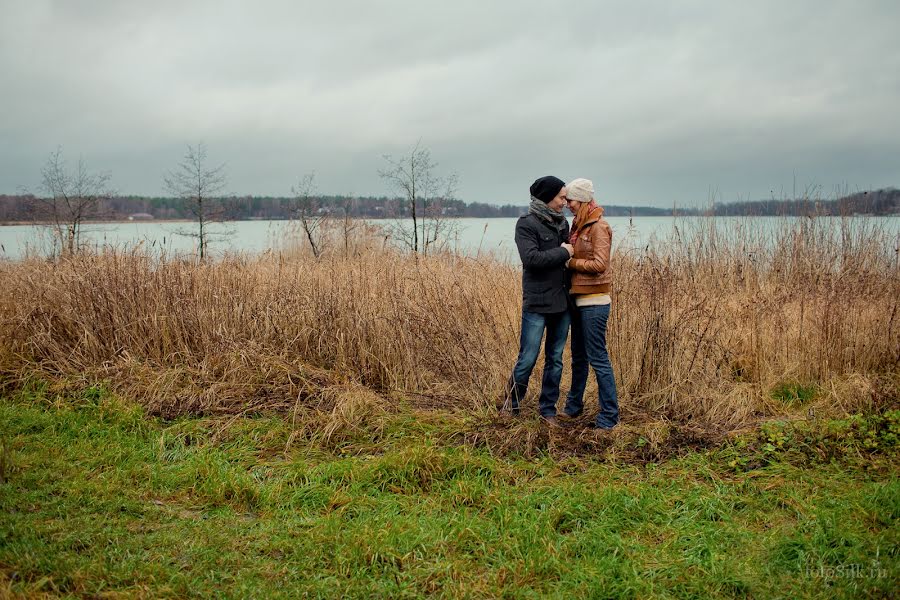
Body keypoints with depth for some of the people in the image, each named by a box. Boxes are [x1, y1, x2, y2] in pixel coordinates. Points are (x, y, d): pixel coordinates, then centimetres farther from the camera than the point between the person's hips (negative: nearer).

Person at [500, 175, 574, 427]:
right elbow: (531, 258, -21)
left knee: (555, 359, 11)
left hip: (562, 302, 6)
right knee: (527, 359, -2)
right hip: (536, 304, -6)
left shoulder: (562, 223, 11)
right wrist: (563, 252, -14)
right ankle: (511, 405, 19)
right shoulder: (526, 223, -8)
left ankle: (548, 410, 22)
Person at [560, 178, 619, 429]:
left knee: (597, 357, -5)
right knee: (578, 355, 18)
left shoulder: (598, 227, -13)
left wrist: (571, 262, -13)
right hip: (579, 298, 9)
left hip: (595, 300, -9)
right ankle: (573, 406, 31)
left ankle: (609, 415, 3)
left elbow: (600, 264, -20)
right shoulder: (578, 225, 13)